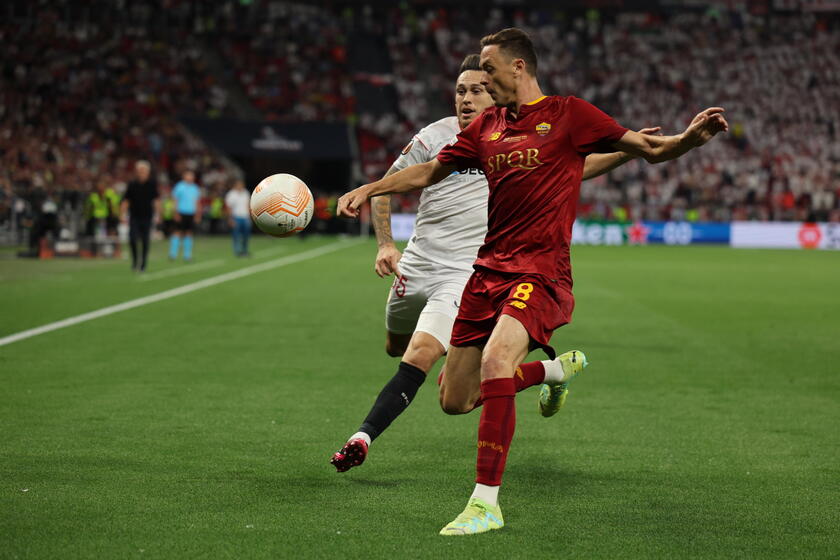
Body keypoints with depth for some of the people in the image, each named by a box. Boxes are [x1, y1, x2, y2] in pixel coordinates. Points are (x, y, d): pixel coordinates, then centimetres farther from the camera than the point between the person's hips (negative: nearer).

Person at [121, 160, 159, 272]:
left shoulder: (152, 183, 0)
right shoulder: (132, 184, -3)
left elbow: (155, 199, 7)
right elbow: (126, 200, 2)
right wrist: (124, 214, -4)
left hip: (147, 217, 1)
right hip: (134, 216, -1)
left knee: (145, 241, 1)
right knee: (133, 239, -12)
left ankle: (143, 265, 11)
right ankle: (135, 260, 11)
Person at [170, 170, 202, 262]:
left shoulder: (195, 188, 10)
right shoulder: (179, 186, -4)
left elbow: (198, 202, 16)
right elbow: (175, 201, -4)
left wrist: (198, 215, 11)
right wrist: (176, 213, -11)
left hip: (191, 215, 5)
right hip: (181, 214, -5)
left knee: (189, 234, 5)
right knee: (178, 233, -5)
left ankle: (187, 255, 9)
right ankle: (173, 254, -1)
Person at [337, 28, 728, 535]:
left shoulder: (568, 114, 0)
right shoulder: (486, 125, 15)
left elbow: (650, 148, 1)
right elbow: (429, 172, 26)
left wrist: (691, 137, -18)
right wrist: (368, 190, 18)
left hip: (541, 270, -7)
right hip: (489, 268, 7)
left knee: (495, 358, -33)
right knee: (455, 400, 7)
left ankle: (487, 503, -26)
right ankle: (558, 368, 33)